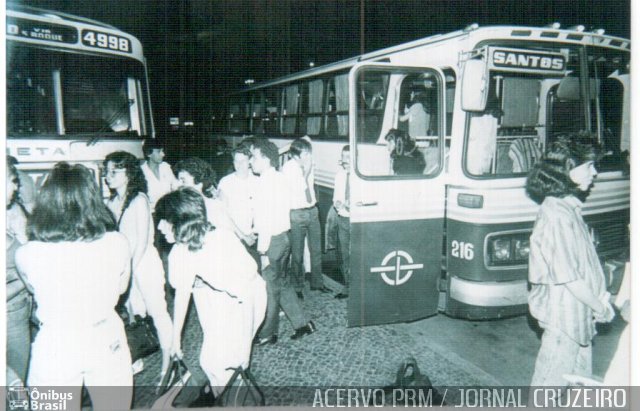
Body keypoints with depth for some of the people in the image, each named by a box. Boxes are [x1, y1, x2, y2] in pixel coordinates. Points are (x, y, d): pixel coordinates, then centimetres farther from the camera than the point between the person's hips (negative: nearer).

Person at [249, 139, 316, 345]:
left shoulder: (266, 182, -19)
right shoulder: (279, 177, 9)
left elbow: (266, 219, -22)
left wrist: (263, 251, -20)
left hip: (272, 240, -9)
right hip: (283, 236, 9)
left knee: (269, 287, 5)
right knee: (282, 282, 20)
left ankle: (268, 334, 20)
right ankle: (302, 322, 26)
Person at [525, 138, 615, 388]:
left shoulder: (568, 207, 7)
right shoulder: (557, 215, -24)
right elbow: (569, 277, -23)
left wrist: (600, 297, 8)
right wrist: (600, 307, -11)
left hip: (578, 313, 10)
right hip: (563, 313, -10)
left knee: (581, 379, 21)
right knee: (551, 380, 5)